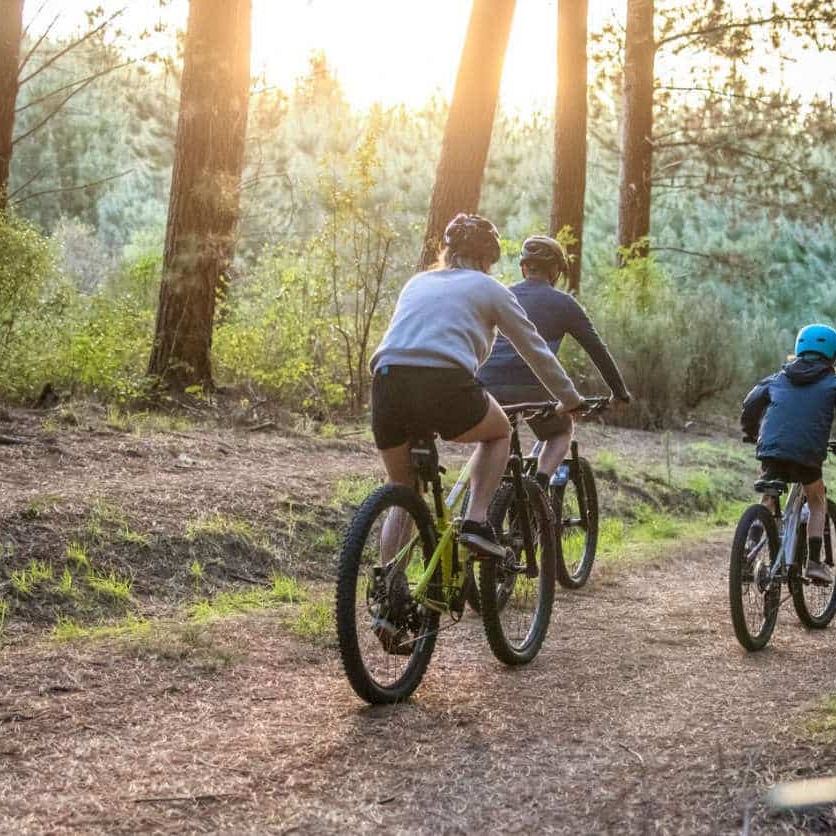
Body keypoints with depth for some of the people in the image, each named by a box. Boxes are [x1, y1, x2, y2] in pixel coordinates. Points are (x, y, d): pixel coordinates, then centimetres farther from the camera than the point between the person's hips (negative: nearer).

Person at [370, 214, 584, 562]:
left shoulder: (417, 283, 30)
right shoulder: (489, 288, 18)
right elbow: (535, 350, 23)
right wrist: (571, 400, 35)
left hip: (388, 385, 4)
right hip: (445, 388, -4)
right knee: (499, 432, 28)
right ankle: (476, 521, 10)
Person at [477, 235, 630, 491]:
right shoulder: (564, 303, 13)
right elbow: (597, 350, 17)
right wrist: (620, 392, 28)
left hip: (486, 386, 3)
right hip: (530, 388, -3)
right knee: (563, 429, 24)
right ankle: (539, 483, -1)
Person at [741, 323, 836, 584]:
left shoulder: (778, 378, 19)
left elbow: (750, 405, 18)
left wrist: (751, 433, 33)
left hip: (771, 449, 3)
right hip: (807, 453, -3)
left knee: (768, 499, 24)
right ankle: (814, 561, 9)